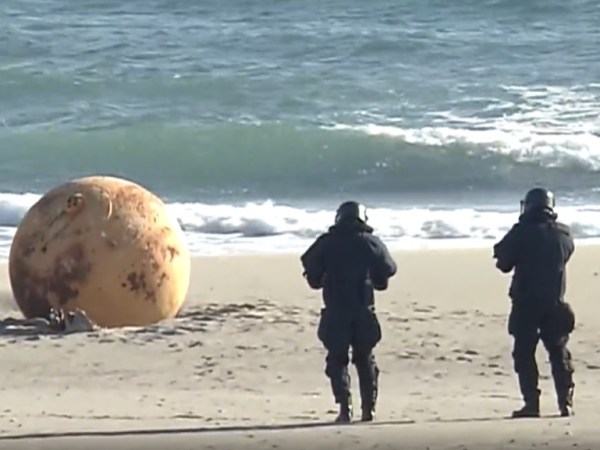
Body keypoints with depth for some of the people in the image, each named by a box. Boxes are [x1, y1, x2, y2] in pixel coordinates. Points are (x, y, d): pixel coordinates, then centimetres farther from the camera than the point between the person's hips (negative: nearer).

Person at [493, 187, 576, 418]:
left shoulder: (522, 232, -9)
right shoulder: (563, 233, 3)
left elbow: (503, 262, -5)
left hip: (526, 304, -4)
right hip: (555, 303, 4)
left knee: (524, 353, 2)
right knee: (559, 352, 12)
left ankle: (531, 403, -6)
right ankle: (566, 401, 6)